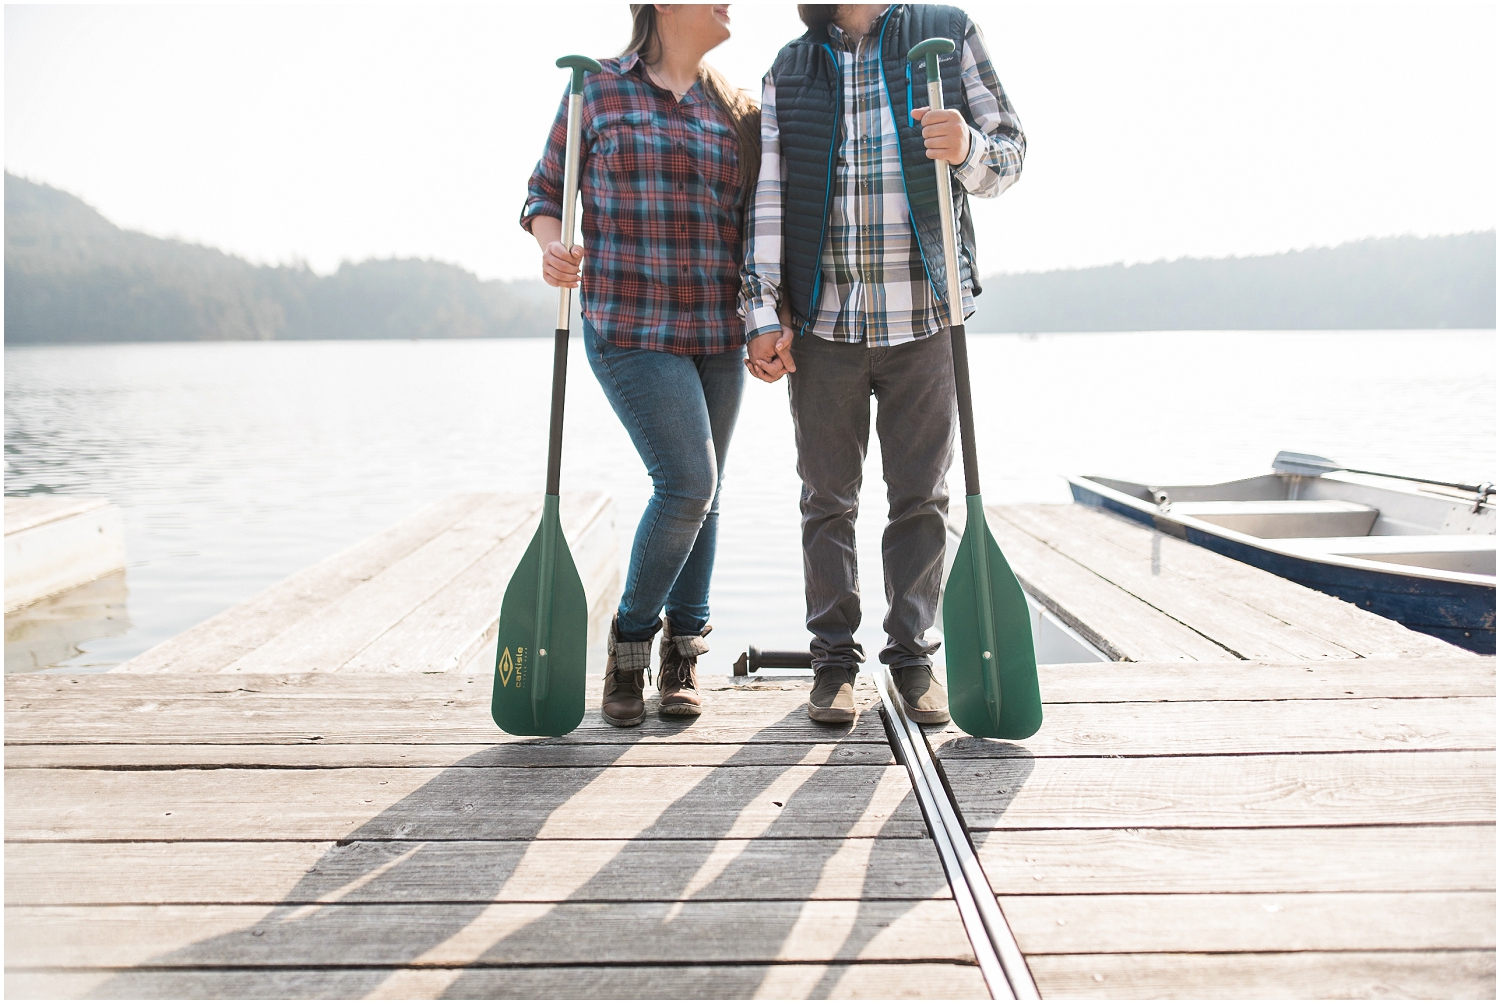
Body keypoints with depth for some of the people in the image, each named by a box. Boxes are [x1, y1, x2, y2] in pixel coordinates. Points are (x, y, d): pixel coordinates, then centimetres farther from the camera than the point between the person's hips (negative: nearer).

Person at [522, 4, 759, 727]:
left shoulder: (736, 108, 11)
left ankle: (682, 654, 24)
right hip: (630, 328, -4)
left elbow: (755, 225, 13)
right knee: (688, 482, -15)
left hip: (718, 335, 5)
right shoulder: (596, 91, 2)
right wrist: (551, 246, -13)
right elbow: (546, 193, 8)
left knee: (701, 493, 8)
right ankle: (631, 637, 9)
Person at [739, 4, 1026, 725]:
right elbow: (768, 198, 4)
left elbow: (1010, 152, 8)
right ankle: (834, 658, 17)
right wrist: (764, 314, -4)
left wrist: (967, 150, -16)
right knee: (828, 497, 6)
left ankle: (912, 655, 18)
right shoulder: (787, 70, 11)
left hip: (925, 314, -1)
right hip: (823, 318, 1)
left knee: (921, 496, 5)